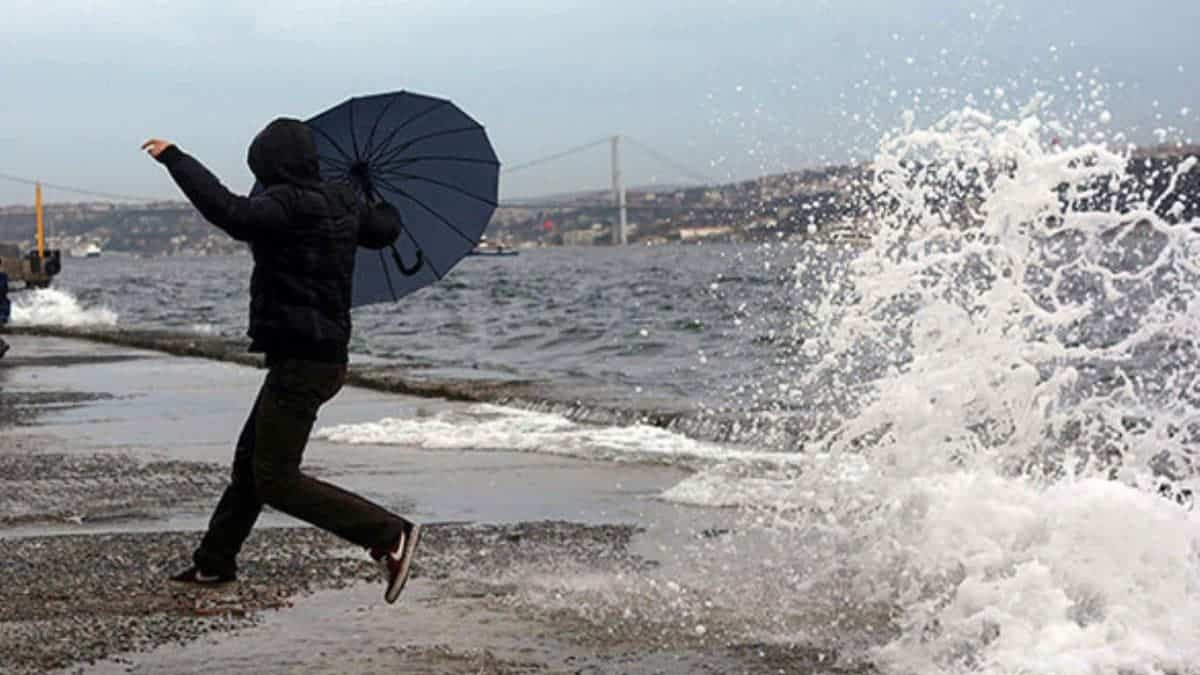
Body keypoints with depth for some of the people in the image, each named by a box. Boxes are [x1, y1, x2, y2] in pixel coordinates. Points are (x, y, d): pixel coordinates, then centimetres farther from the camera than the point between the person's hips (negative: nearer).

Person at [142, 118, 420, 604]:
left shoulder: (288, 205, -19)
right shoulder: (342, 204, 8)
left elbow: (231, 213, -34)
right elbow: (385, 230, 25)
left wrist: (174, 159, -26)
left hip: (300, 363, -10)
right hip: (326, 353, 10)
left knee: (276, 480, -9)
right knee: (250, 460, 21)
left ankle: (390, 535, -12)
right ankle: (214, 561, 34)